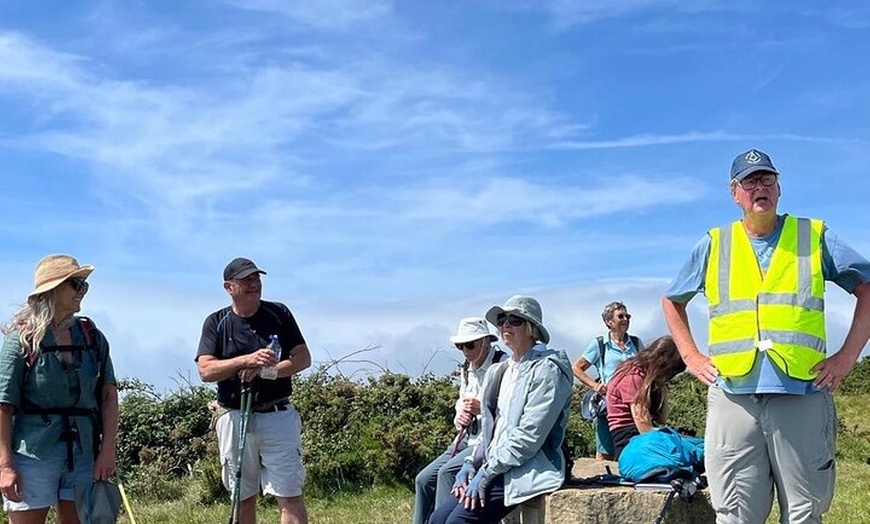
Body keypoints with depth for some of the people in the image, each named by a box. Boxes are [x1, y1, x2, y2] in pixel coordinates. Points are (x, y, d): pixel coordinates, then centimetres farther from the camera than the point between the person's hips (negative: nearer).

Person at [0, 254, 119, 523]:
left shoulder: (92, 337, 7)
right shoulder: (22, 338, -4)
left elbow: (109, 394, 7)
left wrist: (108, 451, -1)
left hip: (84, 452, 4)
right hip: (34, 451, -4)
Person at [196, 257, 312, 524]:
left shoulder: (279, 313, 6)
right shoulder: (216, 322, 5)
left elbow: (303, 359, 0)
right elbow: (205, 370, -8)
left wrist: (263, 370, -15)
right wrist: (248, 359, -23)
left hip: (278, 416, -1)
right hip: (234, 418, 1)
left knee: (290, 497, -6)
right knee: (243, 498, 11)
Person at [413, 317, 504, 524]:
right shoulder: (466, 370, 13)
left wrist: (482, 408, -24)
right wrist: (460, 418, 1)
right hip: (469, 438, 9)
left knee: (448, 472, -25)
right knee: (424, 480, 0)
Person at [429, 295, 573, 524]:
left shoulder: (547, 370, -10)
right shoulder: (500, 371, 16)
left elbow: (529, 436, -17)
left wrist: (487, 472, -16)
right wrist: (471, 463, 5)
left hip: (528, 471, -8)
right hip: (496, 469, 8)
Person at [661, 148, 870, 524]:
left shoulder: (816, 237, 10)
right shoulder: (713, 245, 12)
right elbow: (672, 301, 23)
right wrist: (690, 356, 12)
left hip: (802, 395, 0)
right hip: (732, 397, 1)